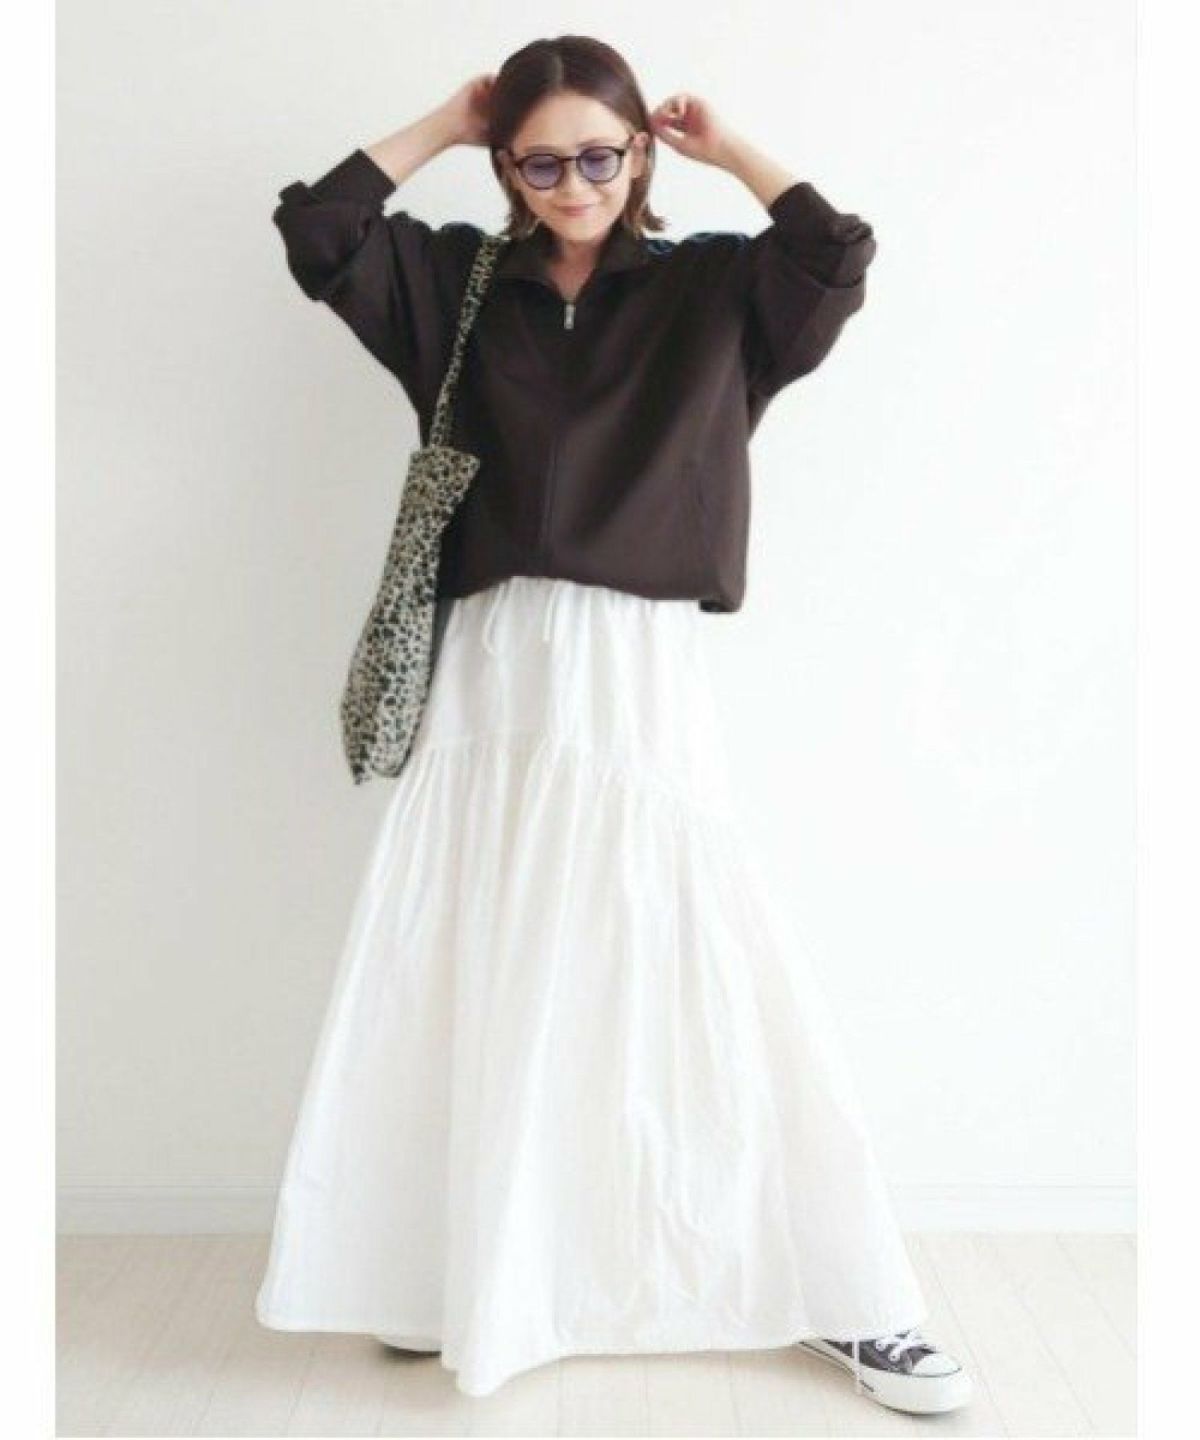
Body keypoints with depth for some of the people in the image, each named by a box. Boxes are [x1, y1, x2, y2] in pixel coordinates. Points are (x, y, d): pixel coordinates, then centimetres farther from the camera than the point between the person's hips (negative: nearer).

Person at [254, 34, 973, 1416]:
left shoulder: (711, 288, 8)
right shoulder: (459, 285, 13)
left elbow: (840, 256, -8)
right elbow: (316, 230, 7)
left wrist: (727, 147, 6)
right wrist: (446, 123, 11)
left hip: (643, 684, -2)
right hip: (493, 680, 3)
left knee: (716, 986, -2)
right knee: (477, 994, 6)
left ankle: (851, 1303, 13)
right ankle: (466, 1283, 24)